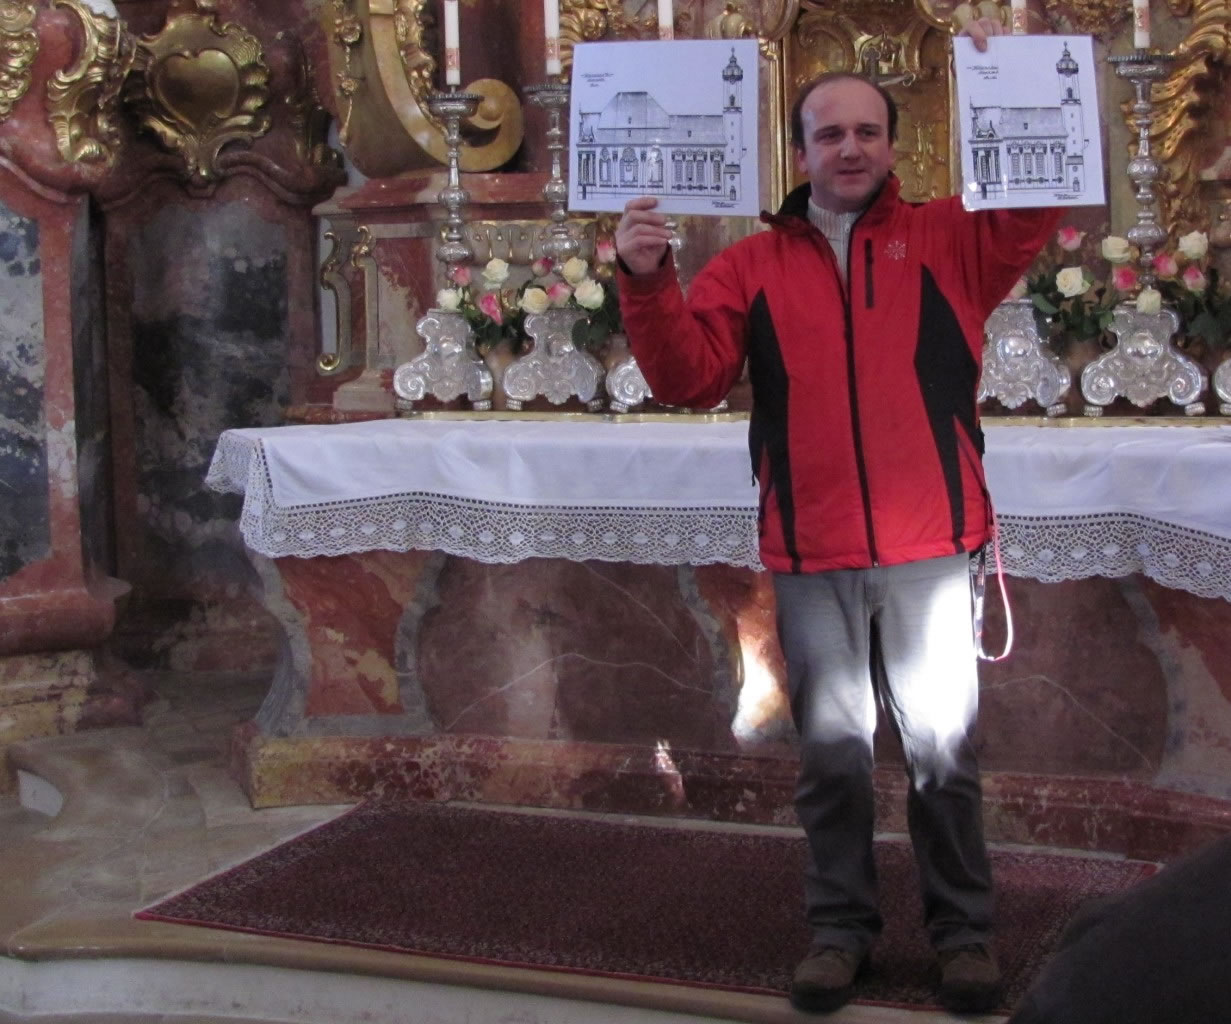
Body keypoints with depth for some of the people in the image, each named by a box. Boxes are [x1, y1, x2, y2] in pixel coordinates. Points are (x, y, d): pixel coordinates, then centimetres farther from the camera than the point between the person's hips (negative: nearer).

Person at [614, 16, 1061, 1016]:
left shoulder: (946, 240, 5)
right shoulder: (753, 265, 7)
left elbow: (1037, 207, -10)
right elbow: (689, 377, -2)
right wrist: (648, 283, -17)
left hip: (928, 553, -1)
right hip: (812, 562, 1)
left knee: (943, 748, 8)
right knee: (832, 753, 11)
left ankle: (965, 928, 24)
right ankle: (840, 926, 26)